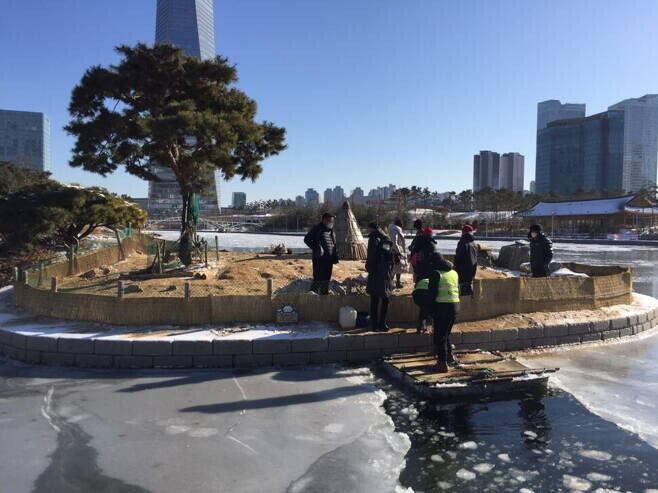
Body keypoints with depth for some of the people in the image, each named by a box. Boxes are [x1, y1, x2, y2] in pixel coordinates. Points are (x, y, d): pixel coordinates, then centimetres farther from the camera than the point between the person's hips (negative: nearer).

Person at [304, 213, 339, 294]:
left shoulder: (331, 230, 16)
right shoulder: (317, 229, -5)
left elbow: (334, 244, 21)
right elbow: (306, 239, -6)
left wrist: (335, 257, 11)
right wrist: (315, 248, -14)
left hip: (329, 260, 7)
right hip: (319, 259, -7)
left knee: (326, 279, 13)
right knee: (318, 279, -7)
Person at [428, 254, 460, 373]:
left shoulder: (435, 273, -6)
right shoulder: (454, 273, 14)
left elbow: (432, 292, -9)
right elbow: (458, 290, 17)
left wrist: (429, 308, 0)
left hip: (441, 306, -6)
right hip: (455, 305, 6)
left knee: (439, 336, 1)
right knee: (446, 333, 24)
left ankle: (443, 362, -2)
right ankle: (449, 355, 32)